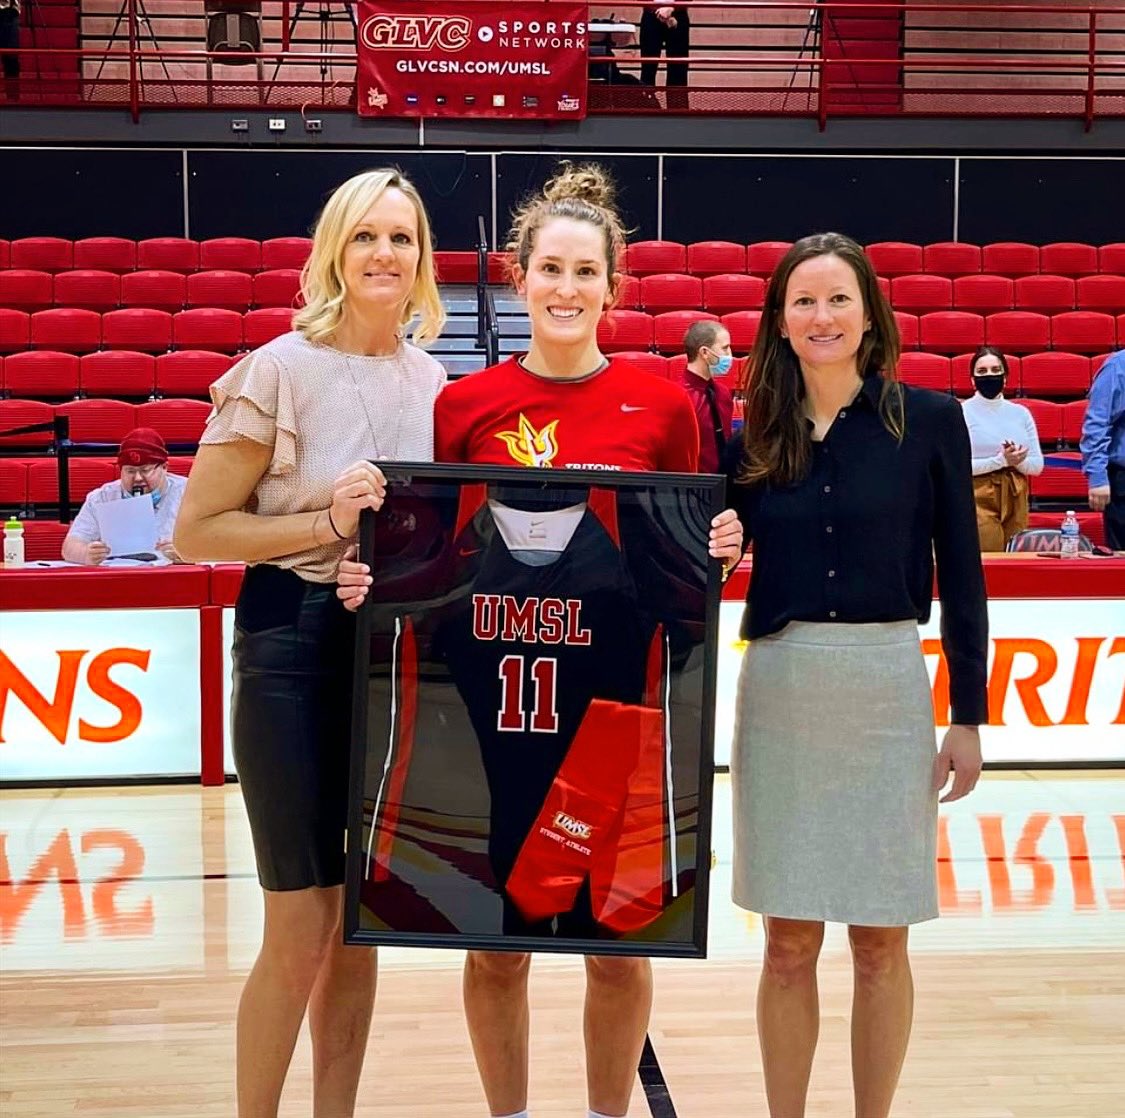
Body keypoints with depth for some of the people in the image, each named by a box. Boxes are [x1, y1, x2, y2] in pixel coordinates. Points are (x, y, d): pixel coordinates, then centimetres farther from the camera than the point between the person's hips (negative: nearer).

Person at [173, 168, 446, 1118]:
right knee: (301, 934, -1)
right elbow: (197, 532, -8)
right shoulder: (279, 371, -8)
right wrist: (327, 522, -19)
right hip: (296, 648, -5)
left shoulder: (436, 381, 7)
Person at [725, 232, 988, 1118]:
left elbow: (960, 574, 1)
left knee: (881, 941, 8)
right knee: (789, 941, 9)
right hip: (779, 694, 2)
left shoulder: (929, 420, -1)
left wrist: (969, 715, 0)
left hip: (888, 690, -1)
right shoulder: (753, 436, 4)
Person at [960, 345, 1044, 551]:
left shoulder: (1020, 413, 10)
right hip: (979, 498, -4)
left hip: (1015, 498, 4)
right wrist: (1001, 460, -15)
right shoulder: (962, 412, -3)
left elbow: (1037, 465, 9)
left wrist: (1017, 461, -11)